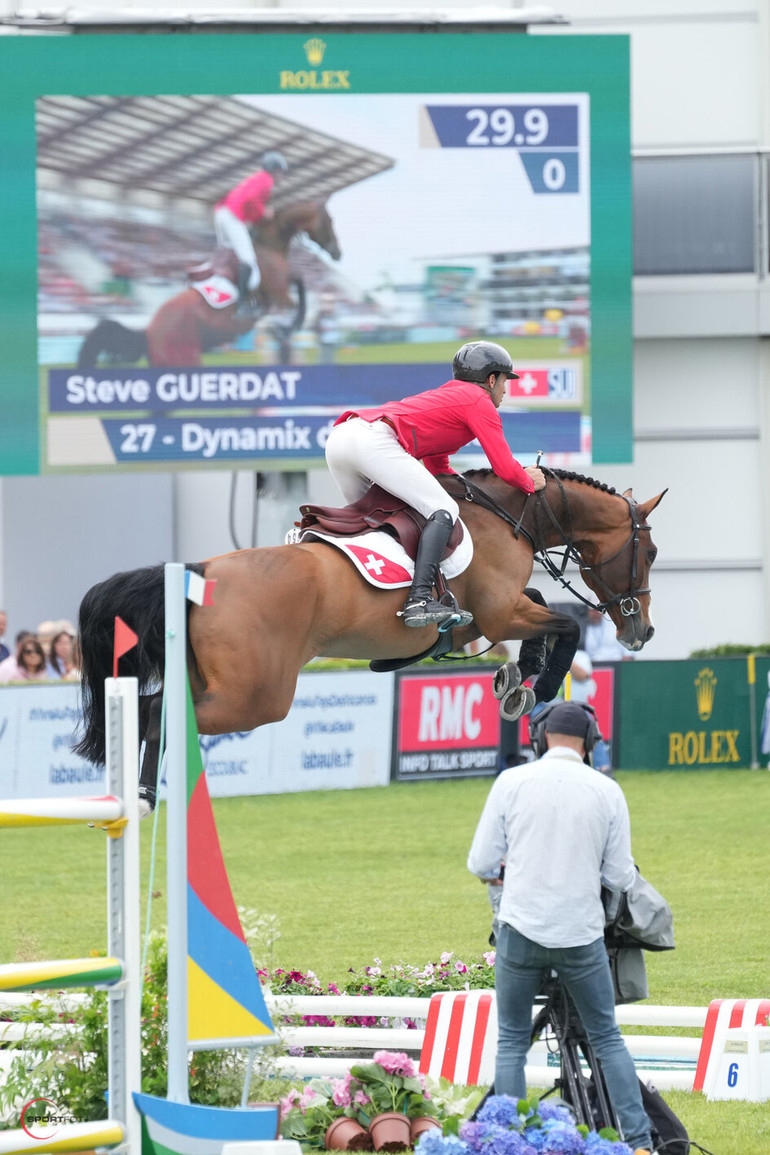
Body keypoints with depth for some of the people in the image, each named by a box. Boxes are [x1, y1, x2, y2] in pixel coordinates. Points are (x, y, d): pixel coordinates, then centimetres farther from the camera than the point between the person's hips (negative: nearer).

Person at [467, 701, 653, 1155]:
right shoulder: (607, 791, -2)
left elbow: (481, 862, -2)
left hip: (522, 930, -1)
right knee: (607, 1038, 13)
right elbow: (621, 878, 0)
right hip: (583, 936, 1)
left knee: (512, 1043, 11)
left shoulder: (512, 782, -4)